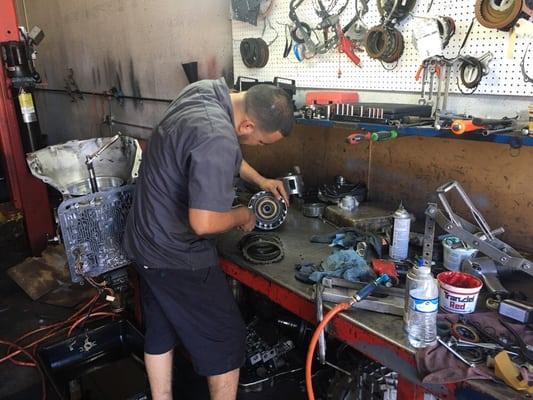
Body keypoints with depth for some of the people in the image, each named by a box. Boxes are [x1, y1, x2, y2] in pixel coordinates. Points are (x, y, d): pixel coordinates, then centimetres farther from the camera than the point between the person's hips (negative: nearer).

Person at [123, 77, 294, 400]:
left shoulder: (205, 90, -1)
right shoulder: (217, 140, -32)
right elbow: (203, 223, -32)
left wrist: (260, 180, 14)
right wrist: (243, 216, -12)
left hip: (147, 241, 10)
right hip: (176, 256, -10)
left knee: (160, 332, 23)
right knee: (226, 341, 8)